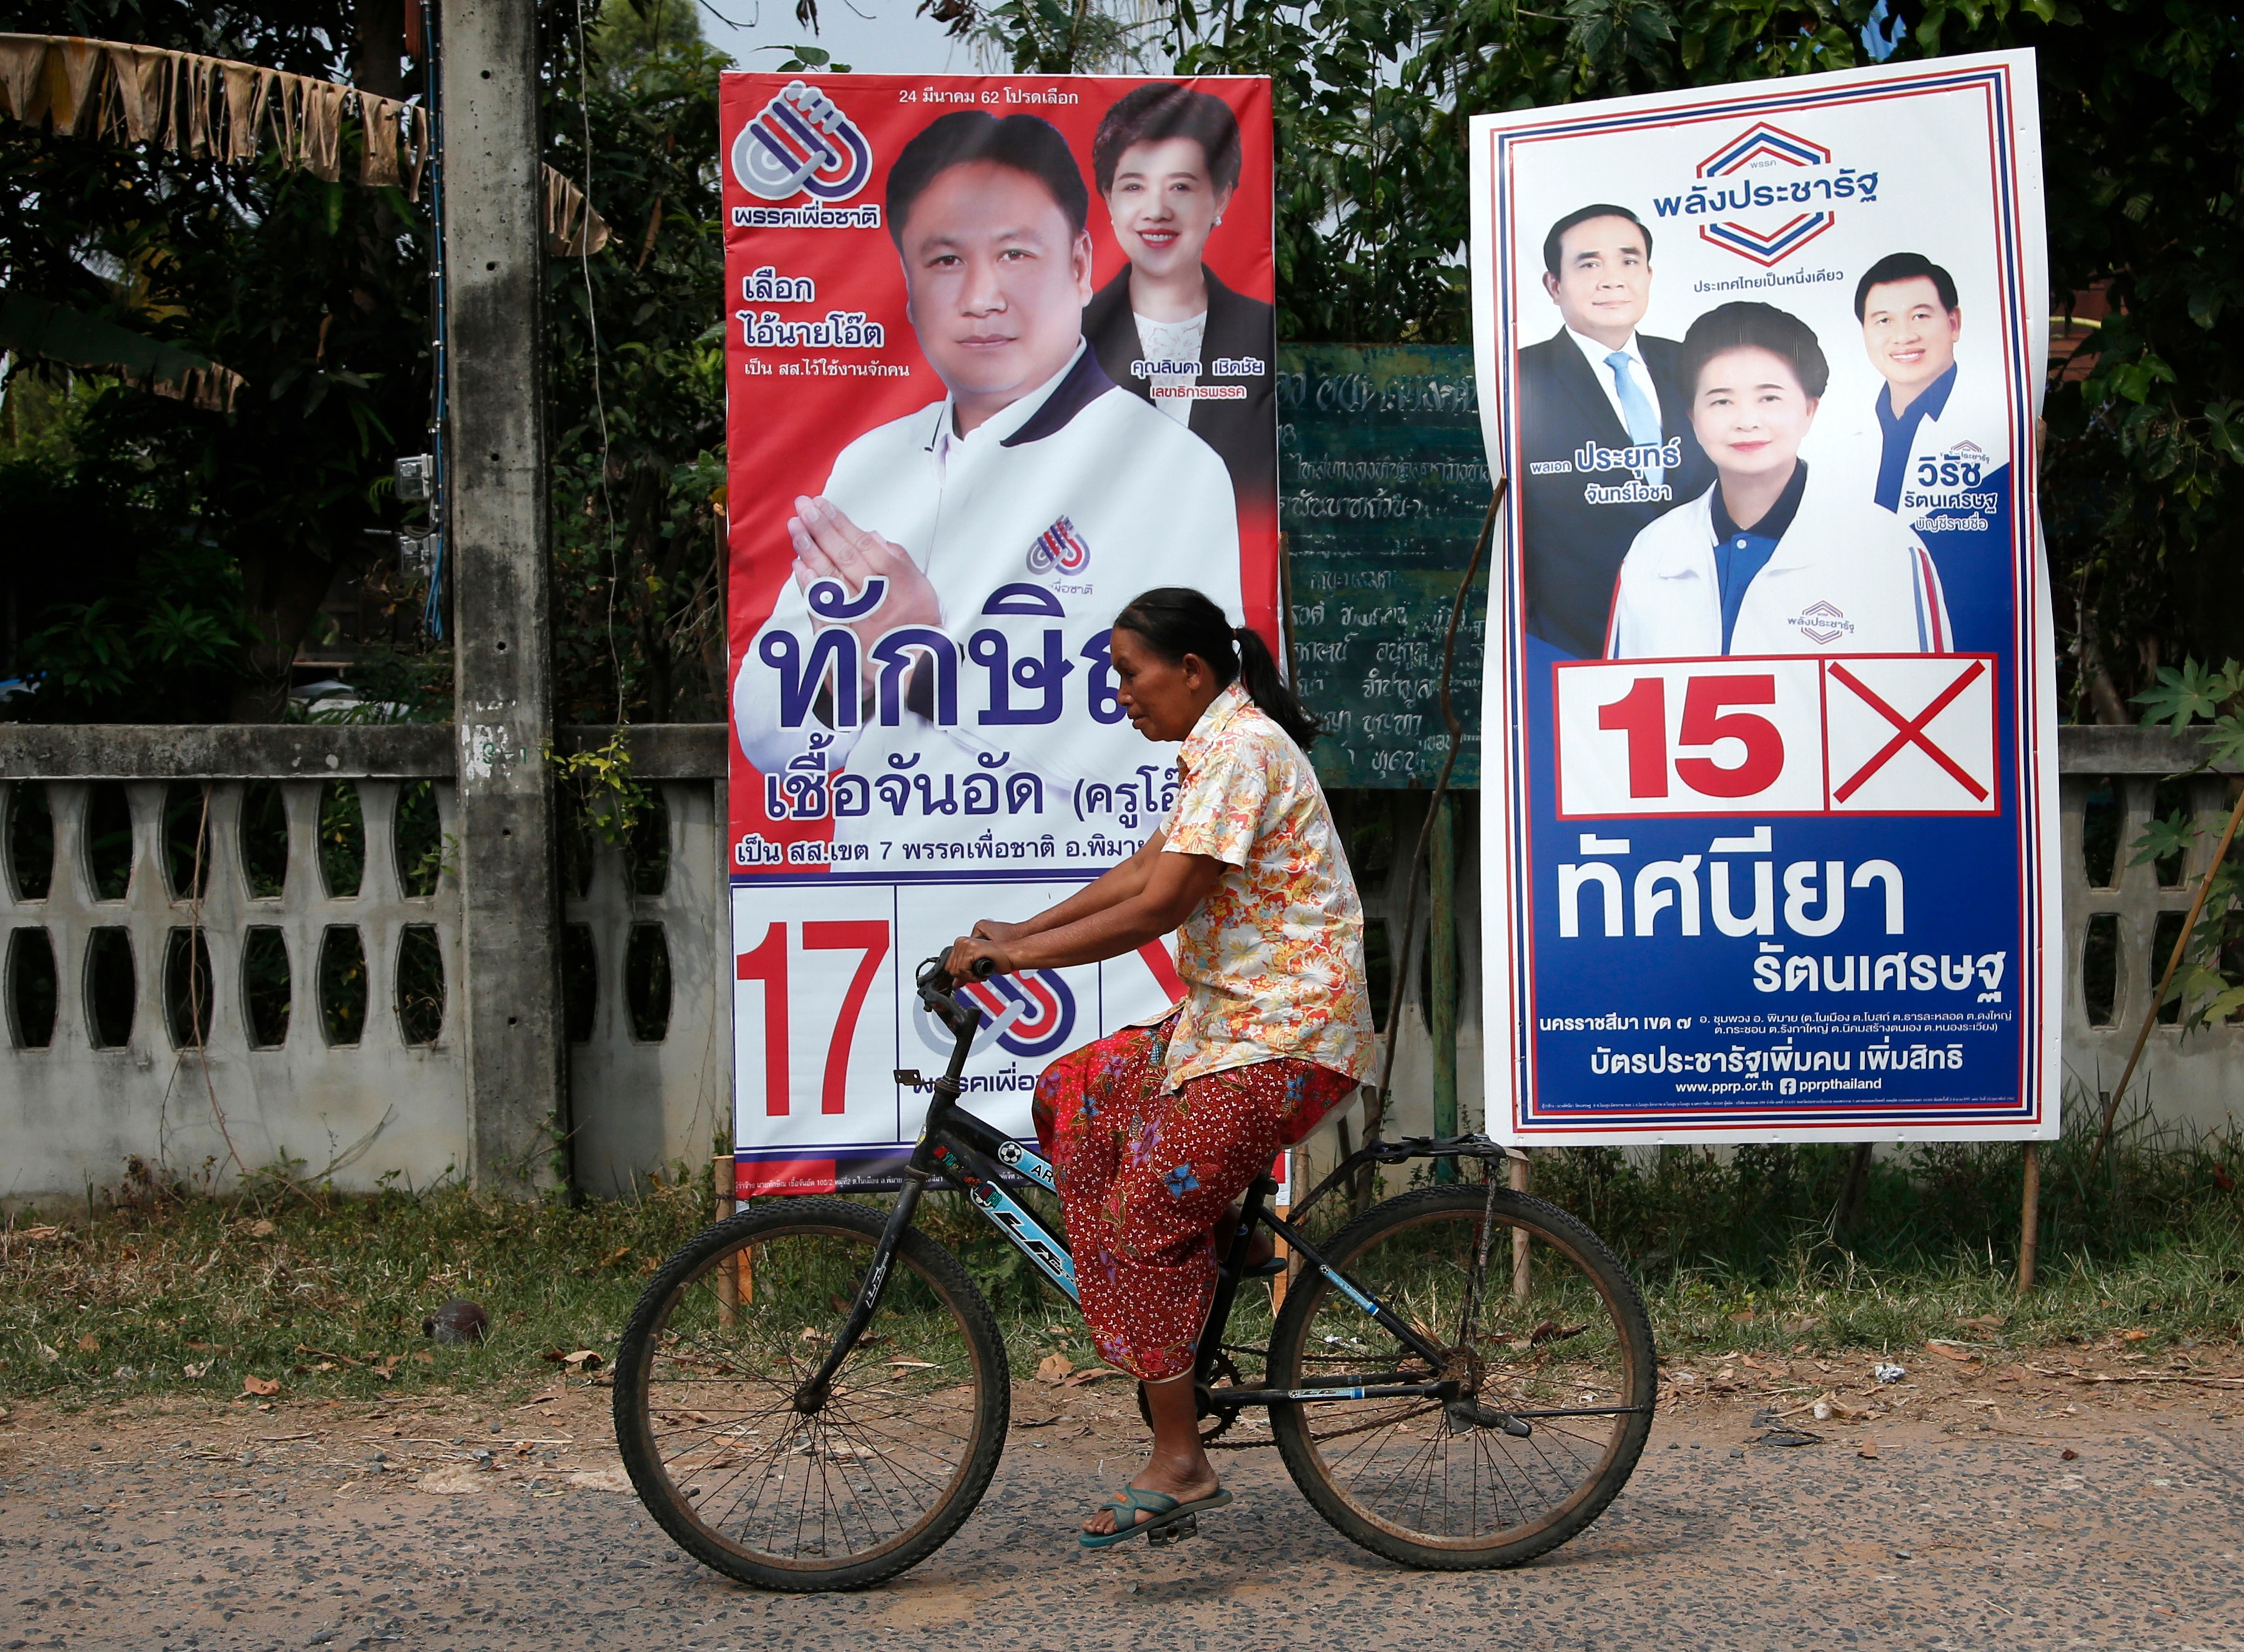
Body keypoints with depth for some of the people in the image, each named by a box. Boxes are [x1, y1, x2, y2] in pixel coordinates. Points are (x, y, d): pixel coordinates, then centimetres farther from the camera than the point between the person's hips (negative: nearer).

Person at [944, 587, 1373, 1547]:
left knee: (1151, 1213, -13)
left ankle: (1179, 1464, -7)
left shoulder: (1240, 750, -17)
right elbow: (1144, 870, 19)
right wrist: (1017, 932, 12)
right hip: (1230, 1015, 10)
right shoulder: (1221, 747, 16)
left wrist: (1016, 956, -17)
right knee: (1075, 1099, 10)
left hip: (1284, 1035, -10)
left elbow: (1160, 905, -23)